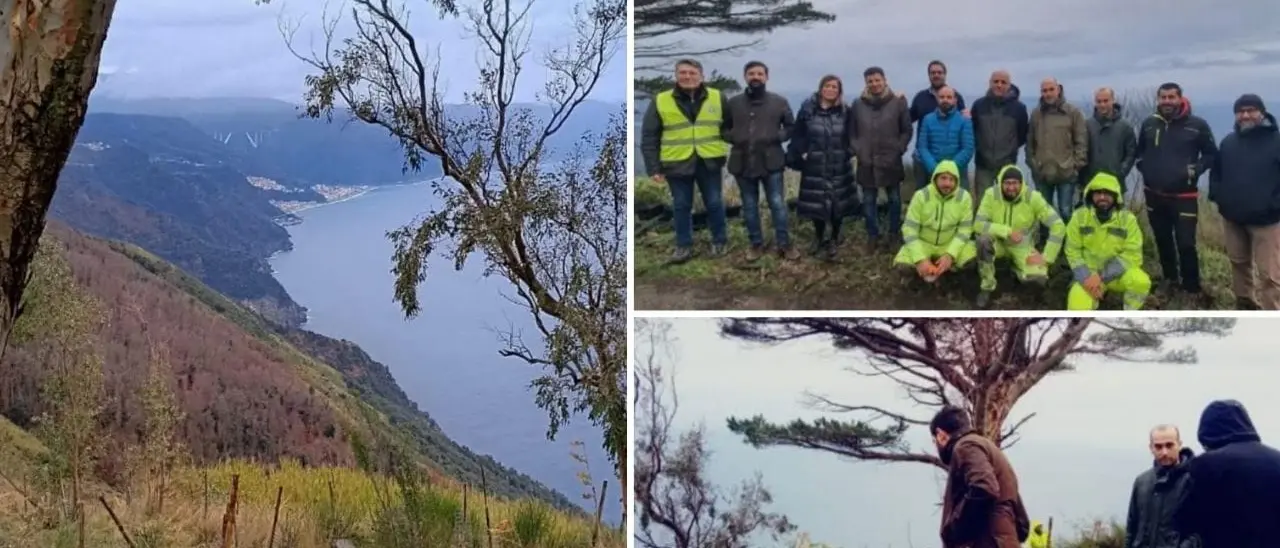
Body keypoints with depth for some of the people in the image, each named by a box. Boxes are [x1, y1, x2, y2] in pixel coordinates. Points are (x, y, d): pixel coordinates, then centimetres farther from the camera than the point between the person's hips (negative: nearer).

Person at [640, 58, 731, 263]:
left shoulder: (718, 98, 2)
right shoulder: (660, 101, -2)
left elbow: (730, 127, 11)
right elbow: (649, 138, 0)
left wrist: (730, 152, 3)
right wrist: (653, 167, -4)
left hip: (709, 162, 0)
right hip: (677, 163, 0)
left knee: (714, 203, 8)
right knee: (681, 206, 7)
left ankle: (720, 241, 24)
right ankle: (684, 246, 19)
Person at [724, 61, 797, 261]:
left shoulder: (779, 102, 3)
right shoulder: (734, 103, 6)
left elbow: (791, 127, 9)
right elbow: (724, 128, 14)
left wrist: (776, 137, -8)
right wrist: (733, 138, -6)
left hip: (770, 162, -2)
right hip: (743, 163, 2)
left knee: (777, 204, 1)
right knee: (749, 206, 10)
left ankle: (784, 244, 11)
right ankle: (756, 244, 21)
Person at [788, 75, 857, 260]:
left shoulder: (844, 112, 2)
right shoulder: (807, 110, -3)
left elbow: (850, 137, 8)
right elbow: (798, 136, -4)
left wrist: (849, 153, -4)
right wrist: (795, 158, -9)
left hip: (838, 167, 1)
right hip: (814, 166, -1)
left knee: (838, 203, 6)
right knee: (816, 203, 6)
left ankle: (834, 240, 21)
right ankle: (819, 238, 27)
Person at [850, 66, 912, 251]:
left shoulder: (898, 102, -4)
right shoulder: (858, 104, 2)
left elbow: (907, 130, 1)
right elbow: (852, 131, 9)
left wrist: (898, 150, -6)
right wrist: (857, 150, -1)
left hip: (891, 162, -1)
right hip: (866, 162, 1)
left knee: (894, 200, 11)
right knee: (868, 201, 9)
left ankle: (894, 235, 25)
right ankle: (873, 236, 21)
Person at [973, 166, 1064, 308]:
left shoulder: (1033, 198, -17)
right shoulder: (991, 194, -15)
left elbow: (1058, 226, -16)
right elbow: (978, 224, -20)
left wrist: (1046, 257, -20)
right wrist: (1007, 231, -31)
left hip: (1022, 246, 0)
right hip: (998, 243, 0)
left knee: (1039, 277, -27)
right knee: (983, 240, -36)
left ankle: (1016, 266, 12)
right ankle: (987, 288, -14)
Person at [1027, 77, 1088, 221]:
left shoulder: (1073, 112, -1)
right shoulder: (1036, 114, 7)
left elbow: (1081, 141, -1)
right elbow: (1030, 142, 12)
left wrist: (1077, 164, -6)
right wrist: (1031, 162, 4)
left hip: (1066, 172, -3)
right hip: (1041, 173, 3)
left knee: (1066, 212, 1)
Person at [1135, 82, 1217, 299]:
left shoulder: (1197, 125, -8)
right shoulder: (1149, 123, 3)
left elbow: (1212, 154, 1)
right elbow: (1140, 151, 20)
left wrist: (1195, 170, -13)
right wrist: (1144, 168, 4)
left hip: (1184, 196, -4)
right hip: (1154, 194, 4)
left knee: (1186, 243, -7)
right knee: (1162, 240, 16)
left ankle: (1193, 287, 7)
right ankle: (1169, 277, 34)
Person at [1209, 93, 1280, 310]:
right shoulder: (1229, 142, 9)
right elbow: (1215, 171, 20)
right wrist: (1216, 194, 5)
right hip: (1232, 216, 6)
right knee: (1238, 263, 20)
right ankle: (1244, 305, 37)